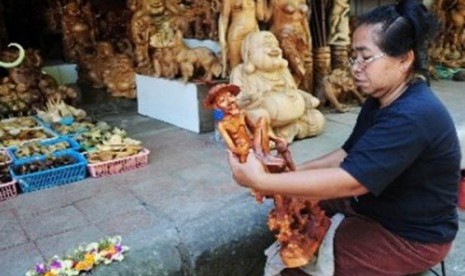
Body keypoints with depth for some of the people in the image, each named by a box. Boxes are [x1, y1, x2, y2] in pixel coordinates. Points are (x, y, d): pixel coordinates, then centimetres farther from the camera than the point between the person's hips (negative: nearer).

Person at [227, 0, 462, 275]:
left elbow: (350, 181, -37)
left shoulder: (413, 117, -31)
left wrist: (262, 181, -36)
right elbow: (349, 154, 5)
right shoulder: (382, 100, 2)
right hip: (377, 201, 9)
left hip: (411, 236, -9)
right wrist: (296, 171, -9)